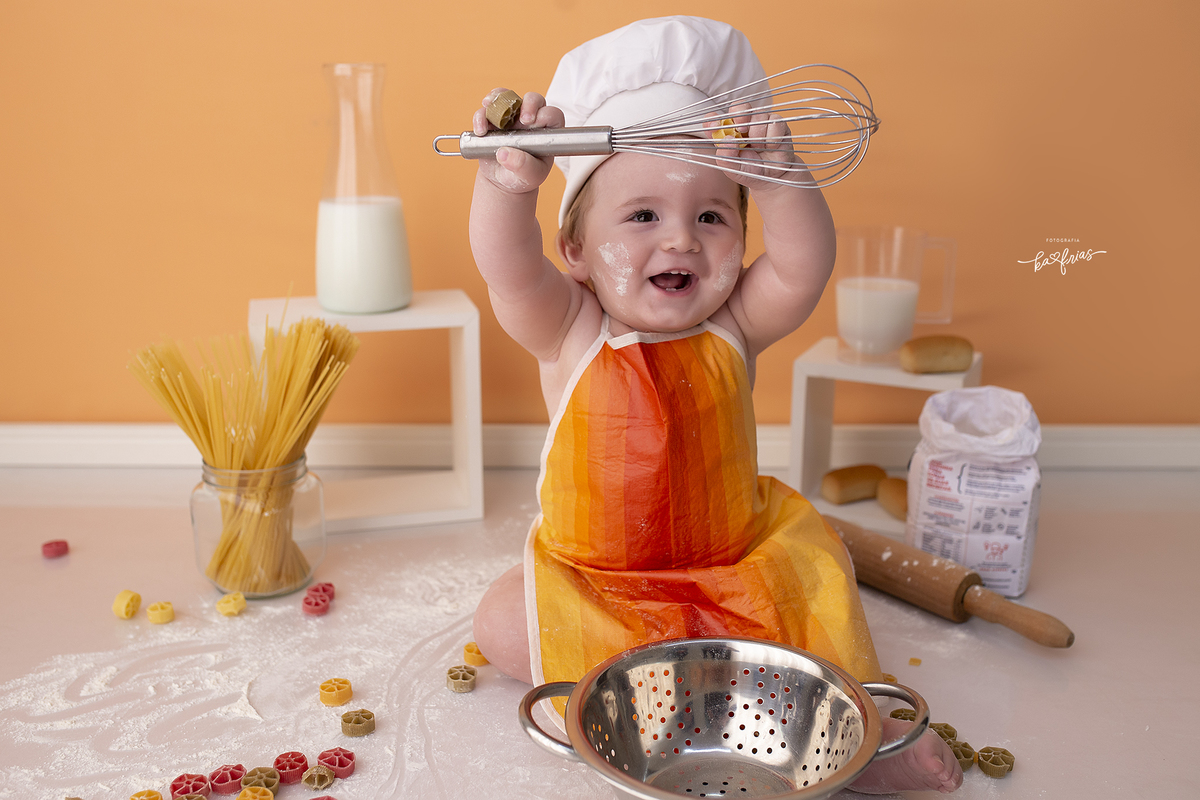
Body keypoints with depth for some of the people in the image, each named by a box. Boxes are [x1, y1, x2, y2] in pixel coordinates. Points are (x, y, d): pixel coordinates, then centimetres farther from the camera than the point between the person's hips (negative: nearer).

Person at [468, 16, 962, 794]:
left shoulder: (733, 328, -11)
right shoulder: (568, 331, -15)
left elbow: (804, 267, -27)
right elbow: (508, 267, -34)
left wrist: (777, 182, -46)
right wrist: (509, 184, -54)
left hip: (737, 557, 2)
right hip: (591, 575, -1)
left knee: (820, 561, -13)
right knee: (503, 625, -18)